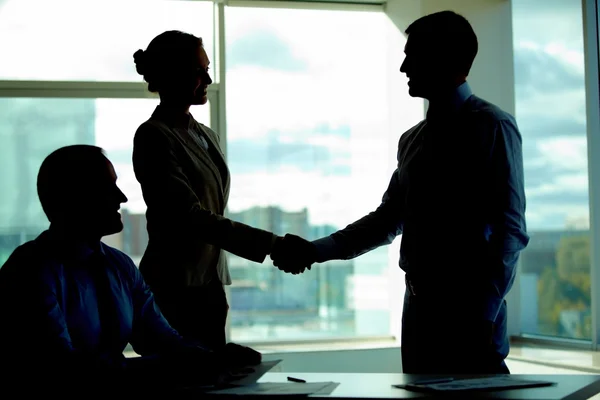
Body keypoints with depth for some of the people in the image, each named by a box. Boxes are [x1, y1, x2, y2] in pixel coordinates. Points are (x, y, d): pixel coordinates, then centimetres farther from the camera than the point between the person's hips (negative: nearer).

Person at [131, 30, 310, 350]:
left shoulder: (207, 136, 15)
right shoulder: (154, 137, -10)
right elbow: (190, 217, -19)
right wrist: (272, 244, -23)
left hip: (209, 284, 7)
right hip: (175, 290, -7)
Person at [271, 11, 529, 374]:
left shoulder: (493, 126, -5)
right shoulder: (412, 140, 16)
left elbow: (509, 229, -10)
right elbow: (388, 221, 21)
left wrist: (484, 315, -17)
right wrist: (316, 251, 11)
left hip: (470, 308, -6)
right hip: (419, 304, 6)